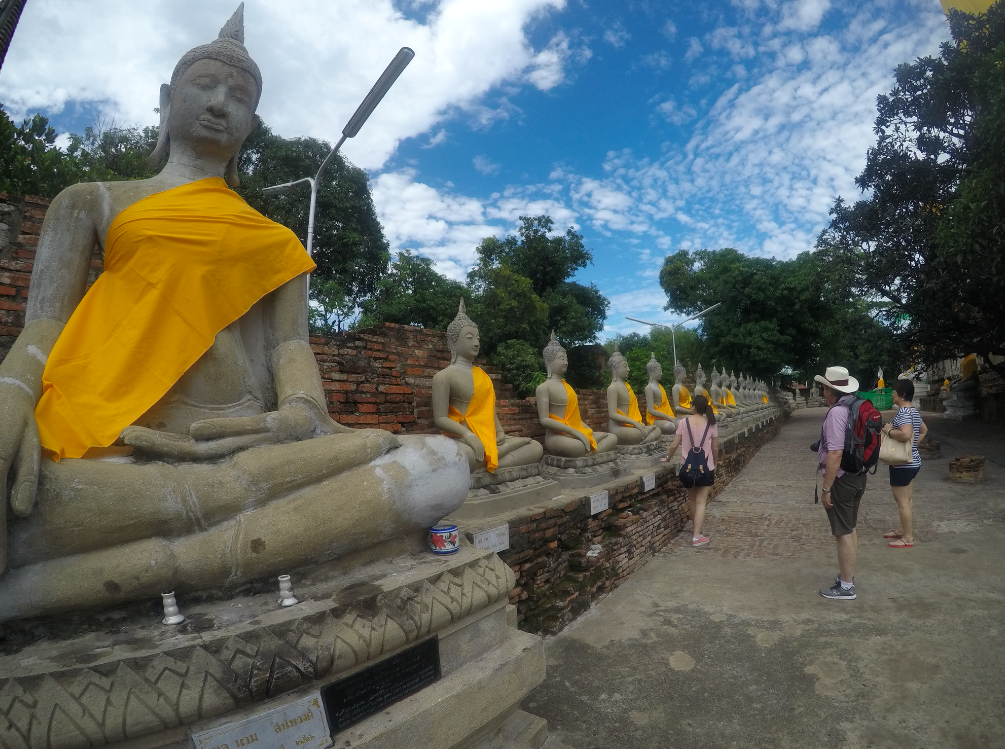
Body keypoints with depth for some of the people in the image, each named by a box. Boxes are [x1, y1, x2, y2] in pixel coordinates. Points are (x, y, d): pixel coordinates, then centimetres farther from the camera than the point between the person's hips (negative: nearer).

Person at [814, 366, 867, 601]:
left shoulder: (836, 412, -23)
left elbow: (835, 454, -28)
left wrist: (826, 489, -22)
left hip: (840, 479, -9)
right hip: (857, 476, 9)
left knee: (843, 533, 1)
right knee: (850, 529, 20)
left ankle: (846, 587, 12)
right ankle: (848, 576, 35)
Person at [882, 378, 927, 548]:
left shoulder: (903, 412, -22)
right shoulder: (913, 410, 10)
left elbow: (905, 434, -36)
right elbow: (924, 429, 26)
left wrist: (889, 431, -20)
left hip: (902, 463, -10)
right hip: (911, 461, 10)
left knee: (902, 501, -1)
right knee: (907, 499, 19)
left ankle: (908, 538, 7)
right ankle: (904, 530, 31)